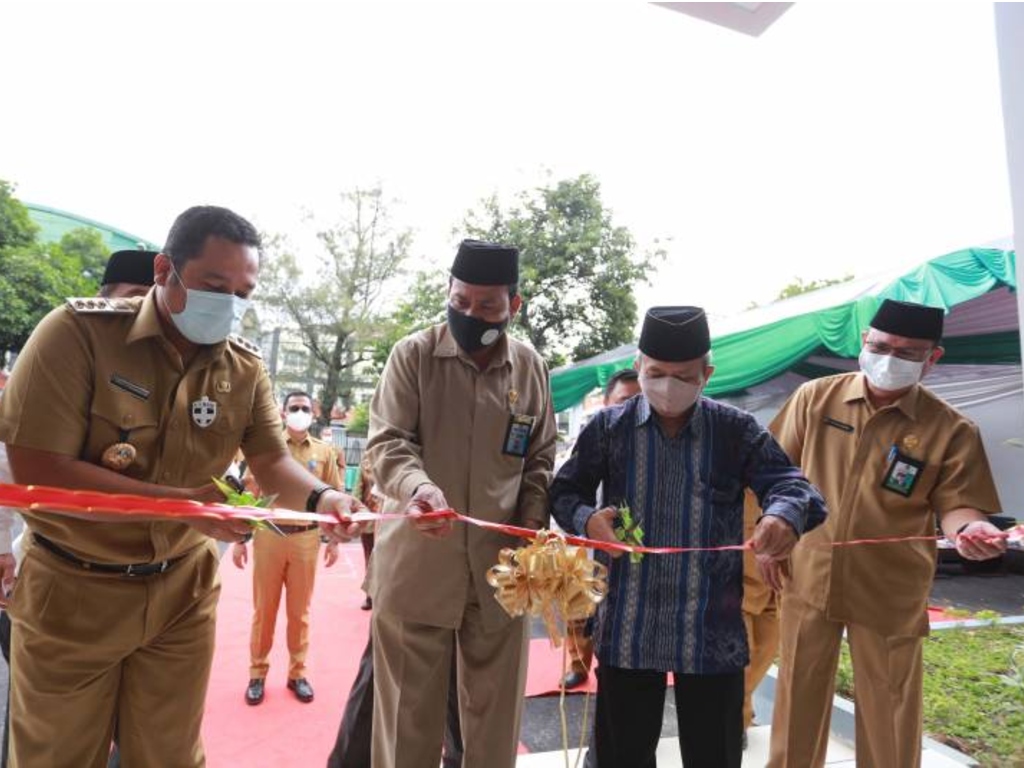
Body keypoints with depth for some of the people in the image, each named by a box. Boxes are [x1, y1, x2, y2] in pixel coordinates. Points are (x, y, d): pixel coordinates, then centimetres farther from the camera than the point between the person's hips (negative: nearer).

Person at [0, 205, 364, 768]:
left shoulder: (245, 368, -5)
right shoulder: (78, 332, -19)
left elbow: (272, 461, -7)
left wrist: (319, 498, -29)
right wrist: (181, 504, -28)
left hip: (181, 591, 3)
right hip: (72, 590, -3)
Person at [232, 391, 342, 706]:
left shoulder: (324, 451, 3)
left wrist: (334, 540, 3)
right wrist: (239, 539, -1)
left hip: (307, 538, 1)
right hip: (269, 536, -1)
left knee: (299, 610, 10)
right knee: (264, 608, 9)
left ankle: (298, 673, 24)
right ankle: (258, 673, 25)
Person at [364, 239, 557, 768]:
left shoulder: (531, 368, 4)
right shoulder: (412, 355, -4)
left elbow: (541, 458, 10)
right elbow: (387, 441, -11)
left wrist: (532, 524, -3)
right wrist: (418, 485, -31)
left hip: (501, 567, 3)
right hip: (416, 564, -2)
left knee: (495, 709, 16)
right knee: (409, 710, 11)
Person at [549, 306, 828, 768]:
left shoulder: (736, 430, -1)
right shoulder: (608, 427, -1)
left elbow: (787, 482, -7)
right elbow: (564, 491, 3)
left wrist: (784, 515, -31)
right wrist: (586, 518, -20)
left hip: (713, 631, 0)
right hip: (628, 628, 0)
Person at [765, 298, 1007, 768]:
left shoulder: (950, 430, -10)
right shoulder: (815, 398, -5)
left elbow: (953, 504, -6)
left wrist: (968, 528, -29)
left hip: (889, 595, -1)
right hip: (808, 578, 2)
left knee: (887, 710, 14)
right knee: (798, 695, 17)